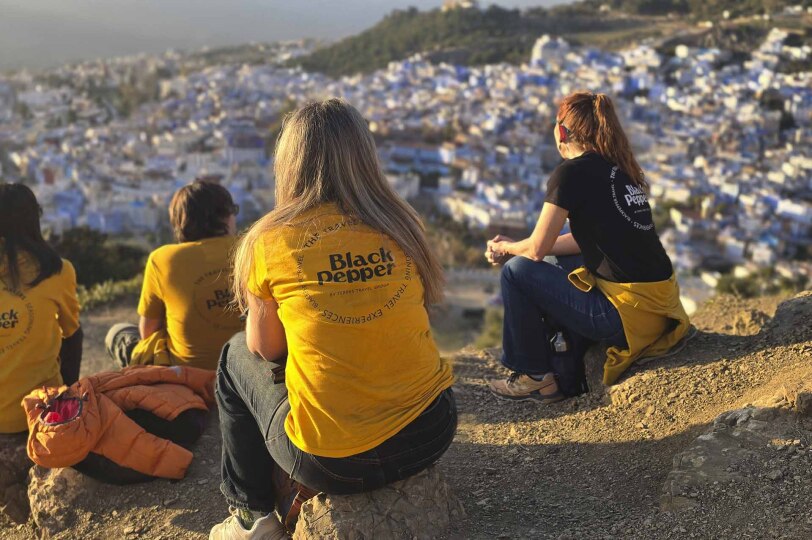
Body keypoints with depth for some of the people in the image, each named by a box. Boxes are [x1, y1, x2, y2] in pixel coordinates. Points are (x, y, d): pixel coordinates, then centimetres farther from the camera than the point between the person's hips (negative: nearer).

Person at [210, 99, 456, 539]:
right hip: (432, 432, 4)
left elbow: (266, 348, 3)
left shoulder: (272, 241, -9)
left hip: (334, 462, -3)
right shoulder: (401, 226, 0)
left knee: (236, 358, 23)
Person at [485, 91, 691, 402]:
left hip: (628, 313, -9)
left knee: (516, 271, 0)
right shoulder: (618, 169, 13)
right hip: (658, 304, 9)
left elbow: (537, 249, -8)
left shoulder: (572, 172, -12)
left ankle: (535, 377, 11)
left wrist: (505, 248, 15)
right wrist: (515, 247, 21)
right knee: (561, 267, 27)